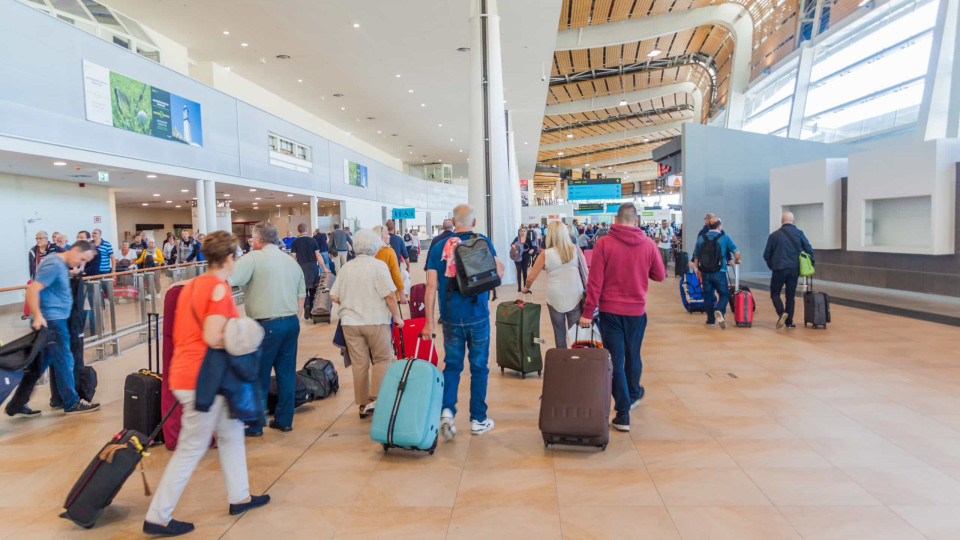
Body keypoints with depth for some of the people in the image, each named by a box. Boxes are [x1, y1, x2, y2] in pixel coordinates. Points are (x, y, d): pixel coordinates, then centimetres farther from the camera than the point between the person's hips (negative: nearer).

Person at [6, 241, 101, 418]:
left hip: (56, 319, 9)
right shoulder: (54, 264, -16)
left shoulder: (62, 265, 13)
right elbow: (32, 290, -23)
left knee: (39, 364, 13)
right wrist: (38, 316, -28)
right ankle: (72, 403, 11)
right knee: (64, 361, 0)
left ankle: (17, 405, 19)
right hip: (51, 320, -9)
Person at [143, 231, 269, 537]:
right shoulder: (219, 287, -17)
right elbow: (213, 338, -24)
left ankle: (239, 497, 29)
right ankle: (158, 518, 14)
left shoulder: (192, 284, 11)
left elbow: (180, 332, 16)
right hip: (202, 380, -10)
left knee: (232, 433, 18)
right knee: (191, 449, 2)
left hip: (186, 371, 10)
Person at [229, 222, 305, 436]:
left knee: (258, 377, 4)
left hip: (267, 325, -6)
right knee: (286, 373, 13)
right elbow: (301, 296, 16)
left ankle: (253, 425, 12)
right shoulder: (292, 262, 14)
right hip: (292, 323, 7)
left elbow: (228, 280, -18)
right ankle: (284, 420, 21)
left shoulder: (253, 258, -7)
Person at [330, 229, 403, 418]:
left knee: (359, 363, 9)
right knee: (382, 359, 8)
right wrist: (397, 317, -3)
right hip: (376, 321, -4)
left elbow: (334, 297, 5)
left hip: (350, 322, 4)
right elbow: (389, 295, -14)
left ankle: (363, 404, 16)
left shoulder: (347, 267, 5)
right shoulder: (378, 265, -9)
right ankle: (374, 399, -5)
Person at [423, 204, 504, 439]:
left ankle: (446, 410, -3)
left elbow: (431, 286, -3)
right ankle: (478, 420, 19)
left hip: (451, 318, 1)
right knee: (479, 367, 11)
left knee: (452, 365, 15)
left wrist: (429, 322, 1)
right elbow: (499, 272, -2)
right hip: (477, 316, -1)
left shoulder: (439, 246, 0)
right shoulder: (482, 242, -3)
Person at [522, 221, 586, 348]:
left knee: (559, 334, 12)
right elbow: (586, 274, 1)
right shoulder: (576, 250, -1)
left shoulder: (546, 254, -4)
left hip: (555, 299, -1)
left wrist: (526, 288, 20)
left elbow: (530, 278, 0)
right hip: (575, 298, 1)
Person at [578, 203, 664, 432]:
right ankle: (633, 394, 44)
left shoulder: (604, 243, -10)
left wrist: (587, 312, -8)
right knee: (633, 356, 22)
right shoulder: (648, 245, -3)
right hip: (637, 310, 2)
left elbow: (595, 281, -12)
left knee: (615, 360, 4)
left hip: (610, 310, -2)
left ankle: (623, 414, 6)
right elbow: (660, 276, 8)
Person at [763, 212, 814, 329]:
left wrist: (771, 266, 17)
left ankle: (781, 313, -15)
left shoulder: (774, 235, 0)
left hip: (779, 270, -2)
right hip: (794, 270, 2)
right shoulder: (799, 234, 2)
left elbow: (766, 254, 2)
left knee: (775, 293, 10)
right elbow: (809, 250, -1)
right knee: (790, 296, 11)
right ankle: (789, 322, 12)